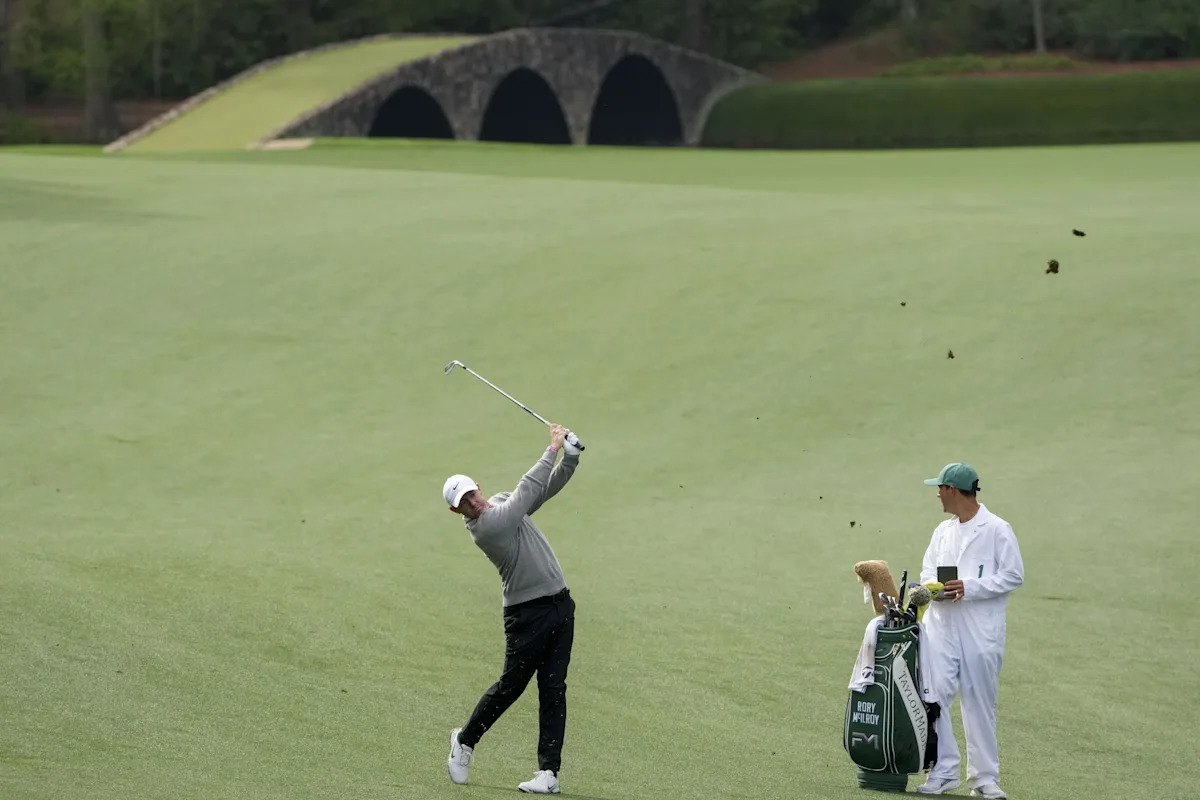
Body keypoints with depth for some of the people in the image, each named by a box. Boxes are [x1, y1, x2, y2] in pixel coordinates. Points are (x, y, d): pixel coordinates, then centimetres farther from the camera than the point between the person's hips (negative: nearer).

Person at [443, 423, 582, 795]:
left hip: (560, 605, 7)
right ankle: (466, 740, 29)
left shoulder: (502, 502, 8)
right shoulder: (483, 527, -17)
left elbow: (548, 486, 7)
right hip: (528, 614, -7)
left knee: (553, 690, 2)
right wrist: (553, 448, -10)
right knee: (511, 685, 4)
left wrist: (570, 456, -11)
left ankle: (549, 771, 2)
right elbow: (528, 489, -18)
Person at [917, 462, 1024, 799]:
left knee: (980, 702, 2)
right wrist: (933, 586, -4)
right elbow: (927, 570, 20)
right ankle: (943, 771, 4)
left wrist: (970, 587, -15)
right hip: (942, 623, 5)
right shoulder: (943, 531, 14)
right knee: (932, 696, -5)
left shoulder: (997, 530, -5)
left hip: (981, 629, -5)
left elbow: (1014, 576, -8)